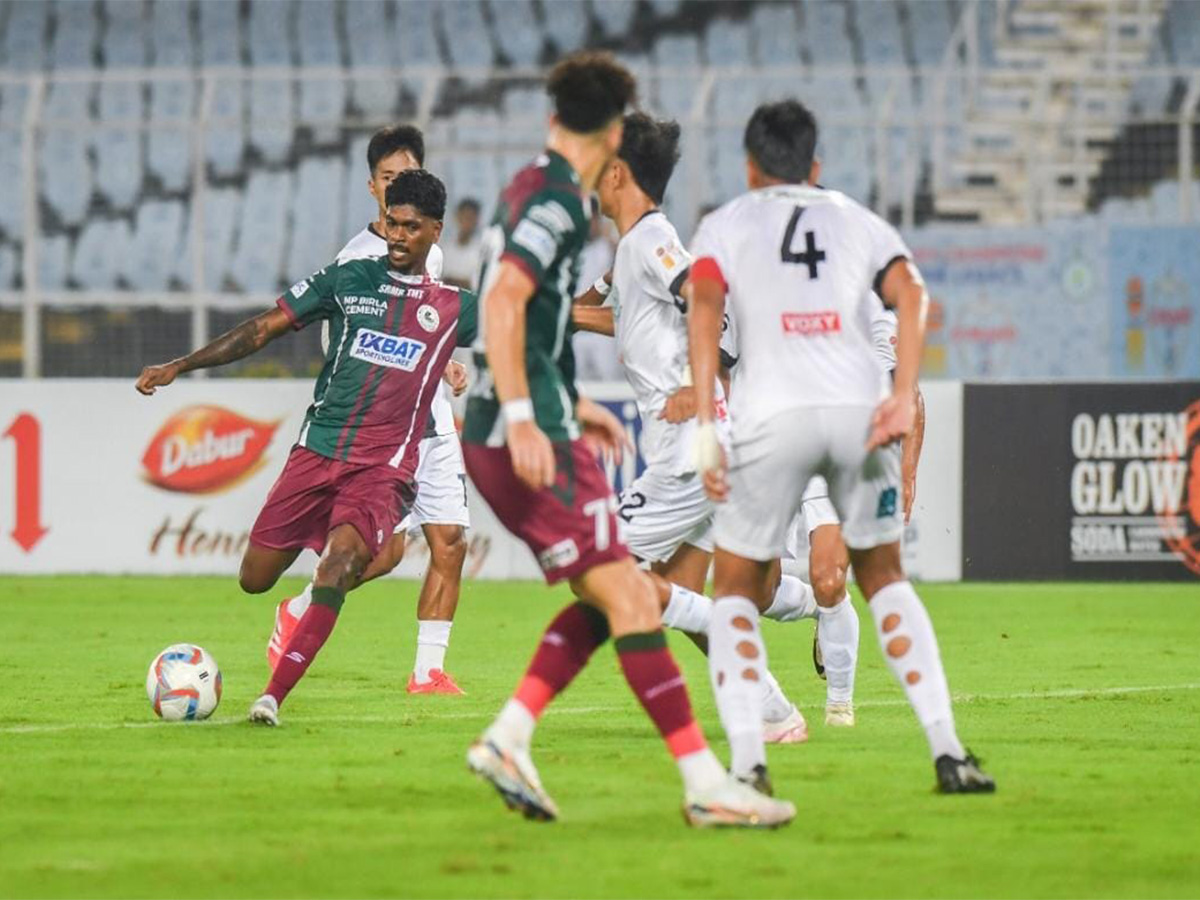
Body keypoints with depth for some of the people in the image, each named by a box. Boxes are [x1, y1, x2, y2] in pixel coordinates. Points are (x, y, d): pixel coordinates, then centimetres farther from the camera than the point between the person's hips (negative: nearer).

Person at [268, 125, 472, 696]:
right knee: (386, 548, -13)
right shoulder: (356, 259, -8)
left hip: (433, 419, 7)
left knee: (451, 542, -2)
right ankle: (298, 610, 11)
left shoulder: (431, 254, 14)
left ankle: (429, 670, 4)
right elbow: (334, 346, -11)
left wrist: (447, 368, 12)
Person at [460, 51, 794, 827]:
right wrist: (523, 418, -28)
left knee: (606, 600, 12)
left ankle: (507, 740, 6)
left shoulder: (531, 190, 18)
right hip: (532, 441, -10)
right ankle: (705, 784, -15)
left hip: (515, 437, 10)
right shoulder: (558, 202, -12)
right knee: (629, 601, -12)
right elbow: (503, 303, -23)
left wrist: (571, 404, 32)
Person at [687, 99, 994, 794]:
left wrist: (705, 428, -7)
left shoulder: (727, 223, 18)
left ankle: (747, 762, -5)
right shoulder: (857, 220, 24)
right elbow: (911, 294, 4)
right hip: (860, 406, 2)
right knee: (884, 577, 21)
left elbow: (704, 306, -2)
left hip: (774, 415, -2)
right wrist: (904, 396, -8)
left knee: (738, 592, 13)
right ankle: (948, 749, 9)